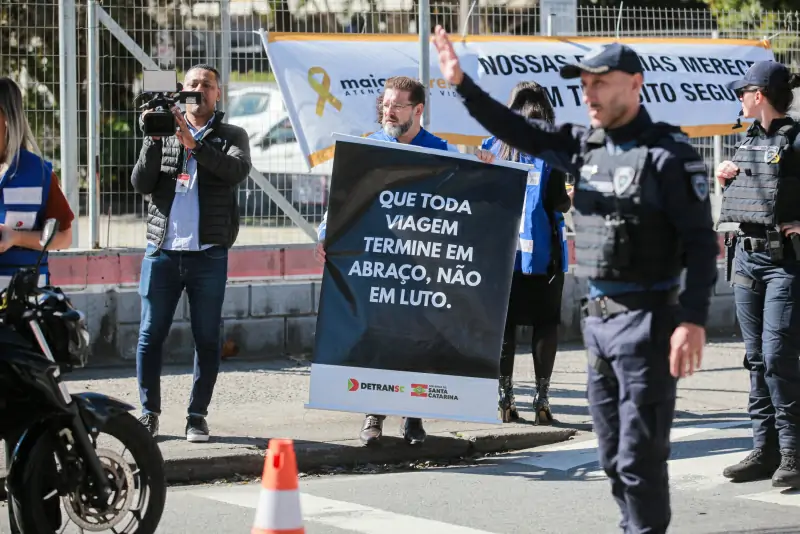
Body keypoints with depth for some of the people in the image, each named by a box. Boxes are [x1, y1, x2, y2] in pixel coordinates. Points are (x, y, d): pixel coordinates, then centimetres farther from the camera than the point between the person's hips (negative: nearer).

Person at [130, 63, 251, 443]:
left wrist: (193, 143, -22)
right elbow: (141, 184, 1)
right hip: (162, 251, 1)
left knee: (207, 338, 1)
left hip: (208, 254, -1)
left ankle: (197, 415, 8)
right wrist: (153, 140, -12)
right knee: (151, 334, 1)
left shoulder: (231, 137, 7)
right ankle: (149, 413, 9)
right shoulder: (164, 133, 12)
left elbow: (238, 170, -14)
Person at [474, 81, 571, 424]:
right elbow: (558, 202, -10)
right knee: (545, 321, 2)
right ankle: (541, 398, -1)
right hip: (543, 248, -3)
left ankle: (504, 397, 4)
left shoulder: (495, 146, 6)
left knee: (504, 321, 6)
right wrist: (570, 200, 10)